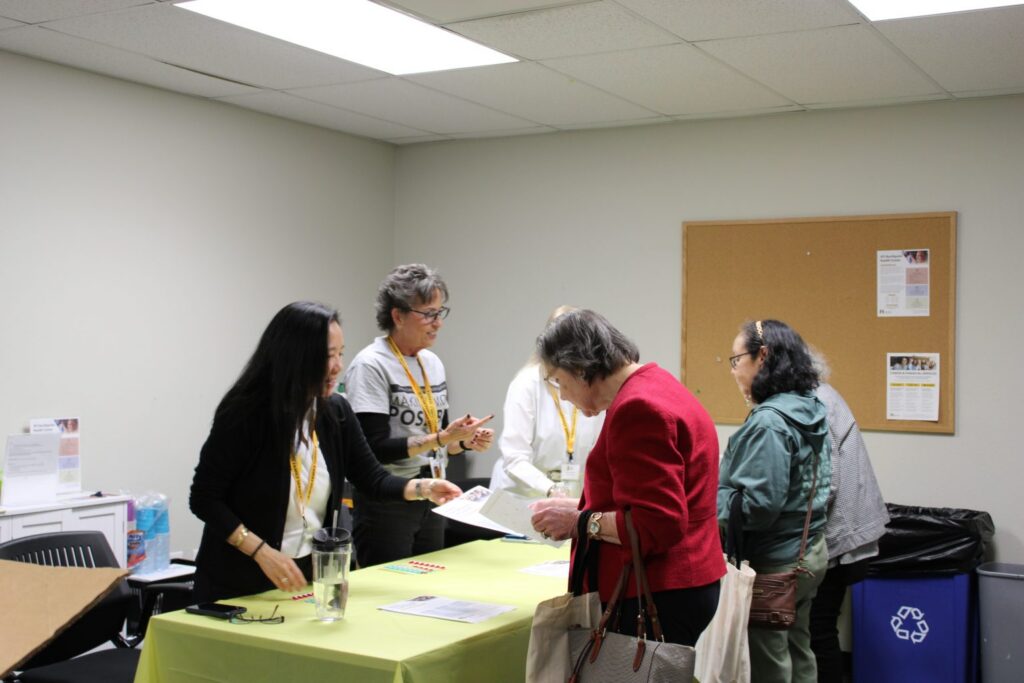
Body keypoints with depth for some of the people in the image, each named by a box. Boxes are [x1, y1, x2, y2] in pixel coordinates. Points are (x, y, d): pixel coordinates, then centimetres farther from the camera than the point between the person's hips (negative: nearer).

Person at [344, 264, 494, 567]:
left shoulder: (432, 362, 9)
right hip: (386, 504, -7)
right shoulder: (370, 365, -13)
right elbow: (375, 449, -19)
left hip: (431, 501, 7)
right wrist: (441, 438, -24)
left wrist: (466, 441, -4)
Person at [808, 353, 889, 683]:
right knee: (819, 630, 13)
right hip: (843, 533, 9)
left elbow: (823, 485, -21)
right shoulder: (819, 396, 11)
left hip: (834, 537, -9)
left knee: (819, 633, -1)